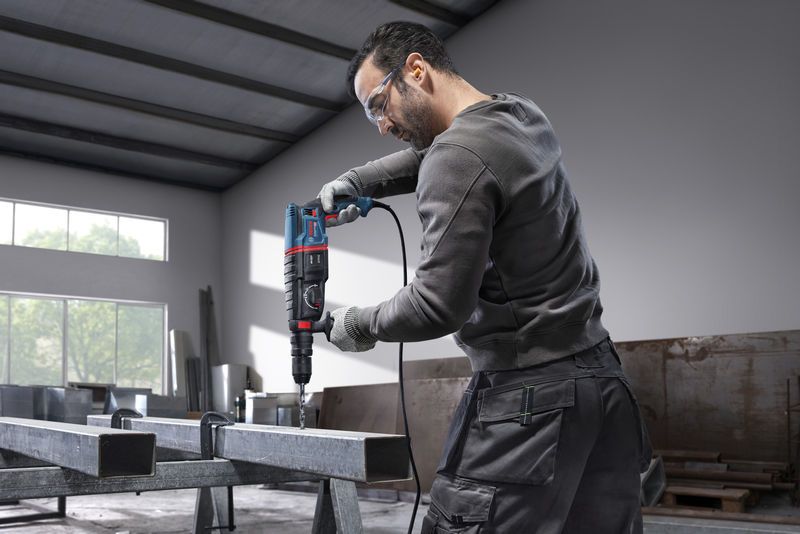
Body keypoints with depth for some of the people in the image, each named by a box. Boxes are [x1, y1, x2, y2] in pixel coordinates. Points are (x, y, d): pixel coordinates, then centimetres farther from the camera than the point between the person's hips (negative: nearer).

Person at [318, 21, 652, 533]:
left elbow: (440, 305, -18)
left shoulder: (458, 156, -16)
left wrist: (358, 325, -1)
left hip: (530, 396, -9)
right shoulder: (525, 115, 11)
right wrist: (357, 180, 14)